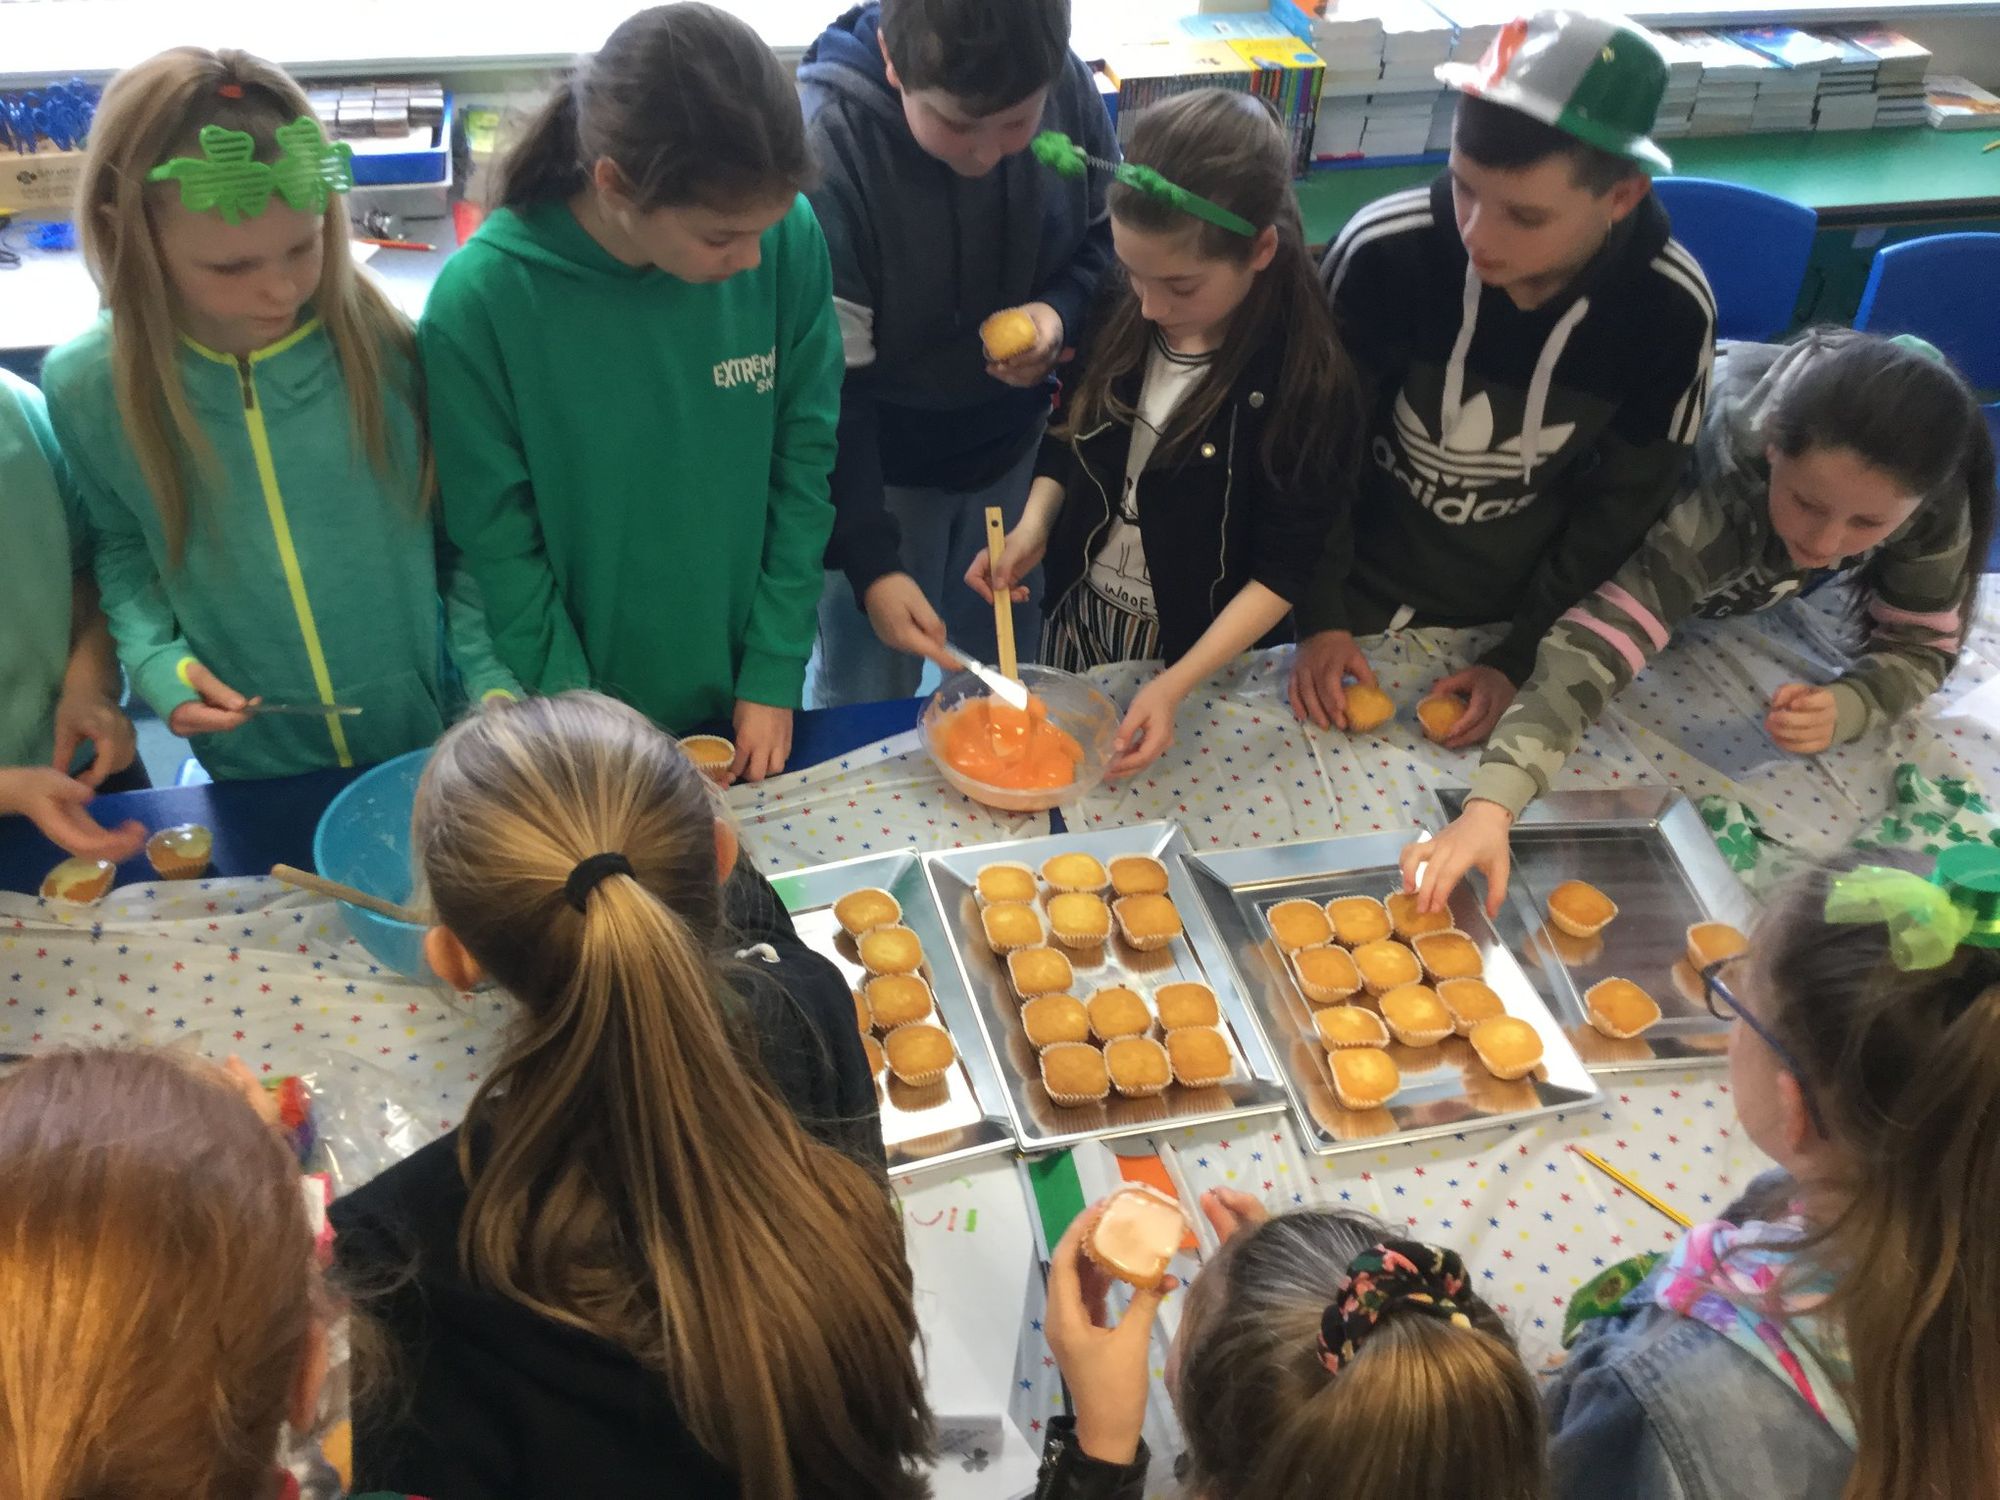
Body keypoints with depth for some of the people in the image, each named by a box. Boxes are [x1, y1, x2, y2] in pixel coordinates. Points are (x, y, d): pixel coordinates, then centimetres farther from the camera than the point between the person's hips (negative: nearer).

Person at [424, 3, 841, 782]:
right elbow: (499, 548, -14)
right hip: (595, 720, -2)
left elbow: (806, 461, -8)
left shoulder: (789, 238, -17)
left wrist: (776, 674, -6)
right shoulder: (481, 301, -23)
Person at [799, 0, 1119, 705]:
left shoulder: (1070, 86, -17)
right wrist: (869, 562, -29)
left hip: (1015, 442, 4)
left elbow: (1108, 235, 2)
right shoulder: (823, 146, -30)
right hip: (876, 466, -4)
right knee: (868, 696, 14)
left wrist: (1064, 309, -20)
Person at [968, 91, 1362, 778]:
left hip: (1207, 649, -4)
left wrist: (1176, 685, -29)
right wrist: (1034, 527, -12)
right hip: (1079, 615, 4)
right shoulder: (1121, 313, -13)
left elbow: (1283, 569, -21)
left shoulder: (1309, 379, -26)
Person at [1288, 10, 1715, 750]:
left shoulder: (1670, 309, -21)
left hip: (1528, 614, 1)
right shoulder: (1383, 251, -26)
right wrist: (1319, 617, -13)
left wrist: (1518, 658, -11)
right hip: (1366, 598, -1)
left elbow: (1622, 510, -9)